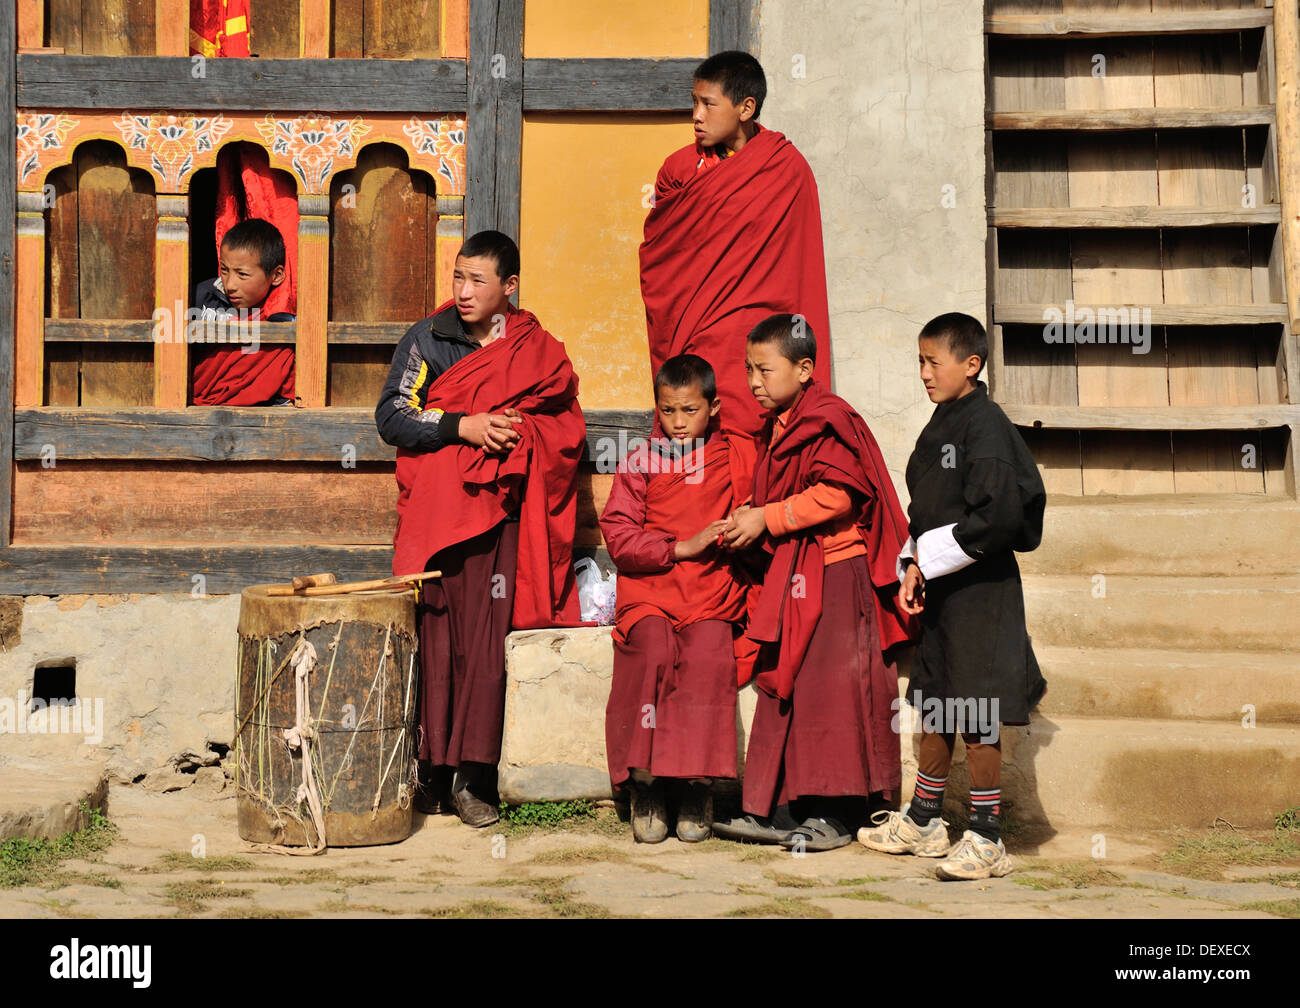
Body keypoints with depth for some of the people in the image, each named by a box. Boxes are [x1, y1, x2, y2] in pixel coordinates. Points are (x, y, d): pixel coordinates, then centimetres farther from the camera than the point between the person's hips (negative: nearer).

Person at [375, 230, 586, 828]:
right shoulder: (426, 340, 10)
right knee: (432, 640, -2)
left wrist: (513, 433, -7)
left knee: (483, 642, -6)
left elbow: (565, 429, 12)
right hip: (430, 513, 1)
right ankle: (432, 772, 3)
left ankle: (474, 777, -4)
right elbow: (390, 417, 0)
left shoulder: (537, 351, 10)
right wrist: (463, 426, -11)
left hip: (494, 514, 0)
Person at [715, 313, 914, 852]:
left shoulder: (828, 421, -12)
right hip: (791, 575, 10)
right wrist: (751, 516, 7)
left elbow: (836, 495, -22)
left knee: (831, 687, -6)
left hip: (833, 573, -10)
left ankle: (837, 815, 1)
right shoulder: (777, 428, 17)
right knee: (783, 686, 9)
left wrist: (767, 519, -17)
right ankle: (780, 809, 13)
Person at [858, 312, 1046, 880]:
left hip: (979, 589, -9)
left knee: (976, 717, -5)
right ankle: (923, 823, 27)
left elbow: (997, 516, -22)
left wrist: (927, 559, -16)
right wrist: (912, 570, 4)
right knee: (934, 706, 16)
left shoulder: (985, 426, -14)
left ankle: (986, 841, 2)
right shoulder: (939, 427, 14)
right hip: (939, 589, 9)